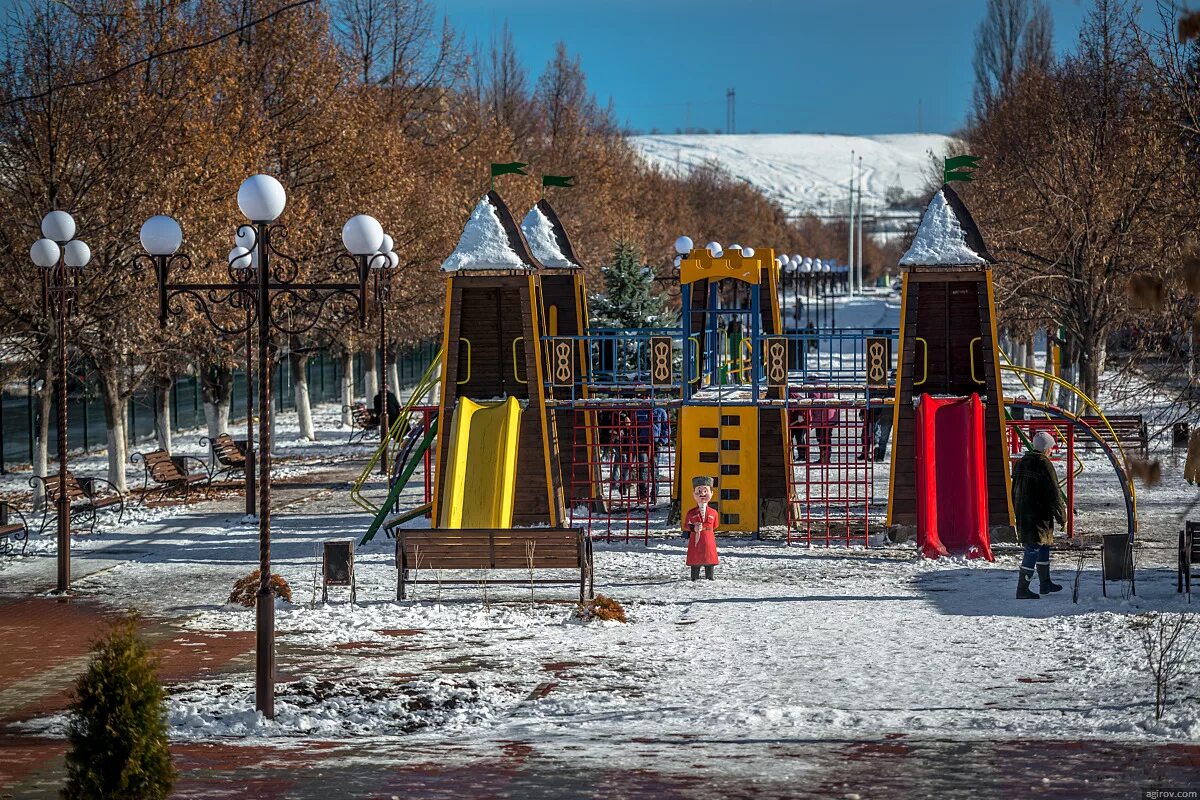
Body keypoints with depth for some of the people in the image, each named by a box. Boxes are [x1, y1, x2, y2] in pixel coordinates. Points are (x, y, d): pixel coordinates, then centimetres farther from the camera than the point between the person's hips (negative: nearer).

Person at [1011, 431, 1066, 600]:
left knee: (1043, 547, 21)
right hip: (1039, 516, -8)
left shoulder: (1021, 463, 11)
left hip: (1022, 515, 8)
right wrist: (1061, 516, -5)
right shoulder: (1044, 465, -15)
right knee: (1033, 550, -5)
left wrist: (1018, 512, 25)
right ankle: (1022, 589, -7)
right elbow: (1054, 494, -14)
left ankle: (1045, 583, 30)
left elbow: (1015, 491, 18)